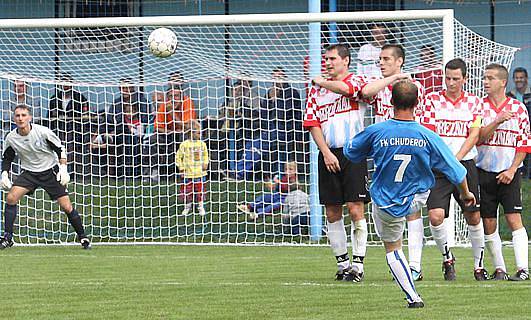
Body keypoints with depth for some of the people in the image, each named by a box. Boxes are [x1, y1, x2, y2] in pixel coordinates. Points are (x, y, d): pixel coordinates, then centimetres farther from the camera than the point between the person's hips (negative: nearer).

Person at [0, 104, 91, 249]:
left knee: (66, 207, -8)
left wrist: (63, 169, -16)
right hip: (29, 172, 3)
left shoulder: (42, 132, -19)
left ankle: (82, 236, 12)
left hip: (50, 171, -3)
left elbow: (60, 149, -7)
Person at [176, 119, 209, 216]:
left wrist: (205, 164, 3)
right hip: (188, 173, -2)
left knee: (199, 190, 8)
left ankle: (200, 206, 21)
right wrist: (181, 167, -6)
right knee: (187, 190, 5)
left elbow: (205, 155, 17)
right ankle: (188, 206, 21)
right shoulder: (184, 145, -8)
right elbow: (178, 157, -1)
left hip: (199, 173, 2)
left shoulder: (202, 144, 2)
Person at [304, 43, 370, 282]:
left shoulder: (356, 81, 1)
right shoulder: (317, 89, 15)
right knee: (332, 213, 4)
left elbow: (343, 88, -23)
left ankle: (358, 264, -6)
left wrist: (321, 82, -3)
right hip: (329, 154, 5)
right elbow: (312, 123, 8)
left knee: (355, 209, -9)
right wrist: (326, 153, -4)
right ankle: (342, 264, 12)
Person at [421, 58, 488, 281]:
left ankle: (479, 265, 19)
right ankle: (447, 258, 7)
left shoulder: (473, 102, 8)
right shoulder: (432, 99, 4)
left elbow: (474, 134, 0)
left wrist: (456, 158, -14)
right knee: (435, 216, -16)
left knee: (473, 217, 5)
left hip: (465, 164, 2)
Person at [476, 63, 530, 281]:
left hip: (509, 173, -2)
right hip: (485, 171, 2)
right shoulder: (479, 106, 4)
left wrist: (512, 170, -6)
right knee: (488, 224, 2)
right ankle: (499, 269, 10)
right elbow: (479, 137, -8)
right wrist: (498, 121, -22)